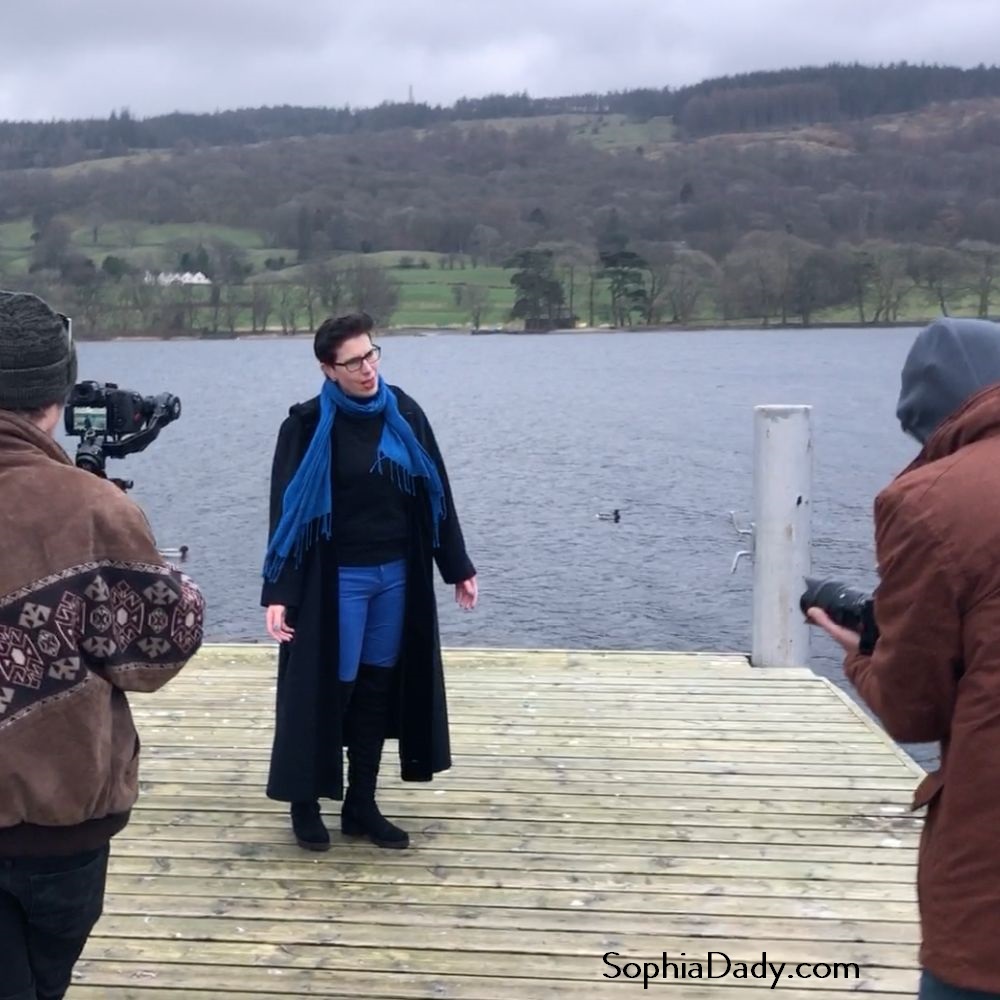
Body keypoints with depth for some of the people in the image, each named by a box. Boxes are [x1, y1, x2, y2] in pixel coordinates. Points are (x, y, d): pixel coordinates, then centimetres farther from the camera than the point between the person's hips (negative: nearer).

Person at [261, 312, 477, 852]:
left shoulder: (404, 413, 2)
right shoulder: (308, 424, -11)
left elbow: (436, 493, 7)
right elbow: (287, 510, -12)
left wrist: (458, 567, 8)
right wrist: (278, 593, -18)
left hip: (397, 573, 4)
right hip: (336, 578, -4)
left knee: (378, 687, 10)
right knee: (327, 687, 3)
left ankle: (361, 805, 22)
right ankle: (305, 803, 21)